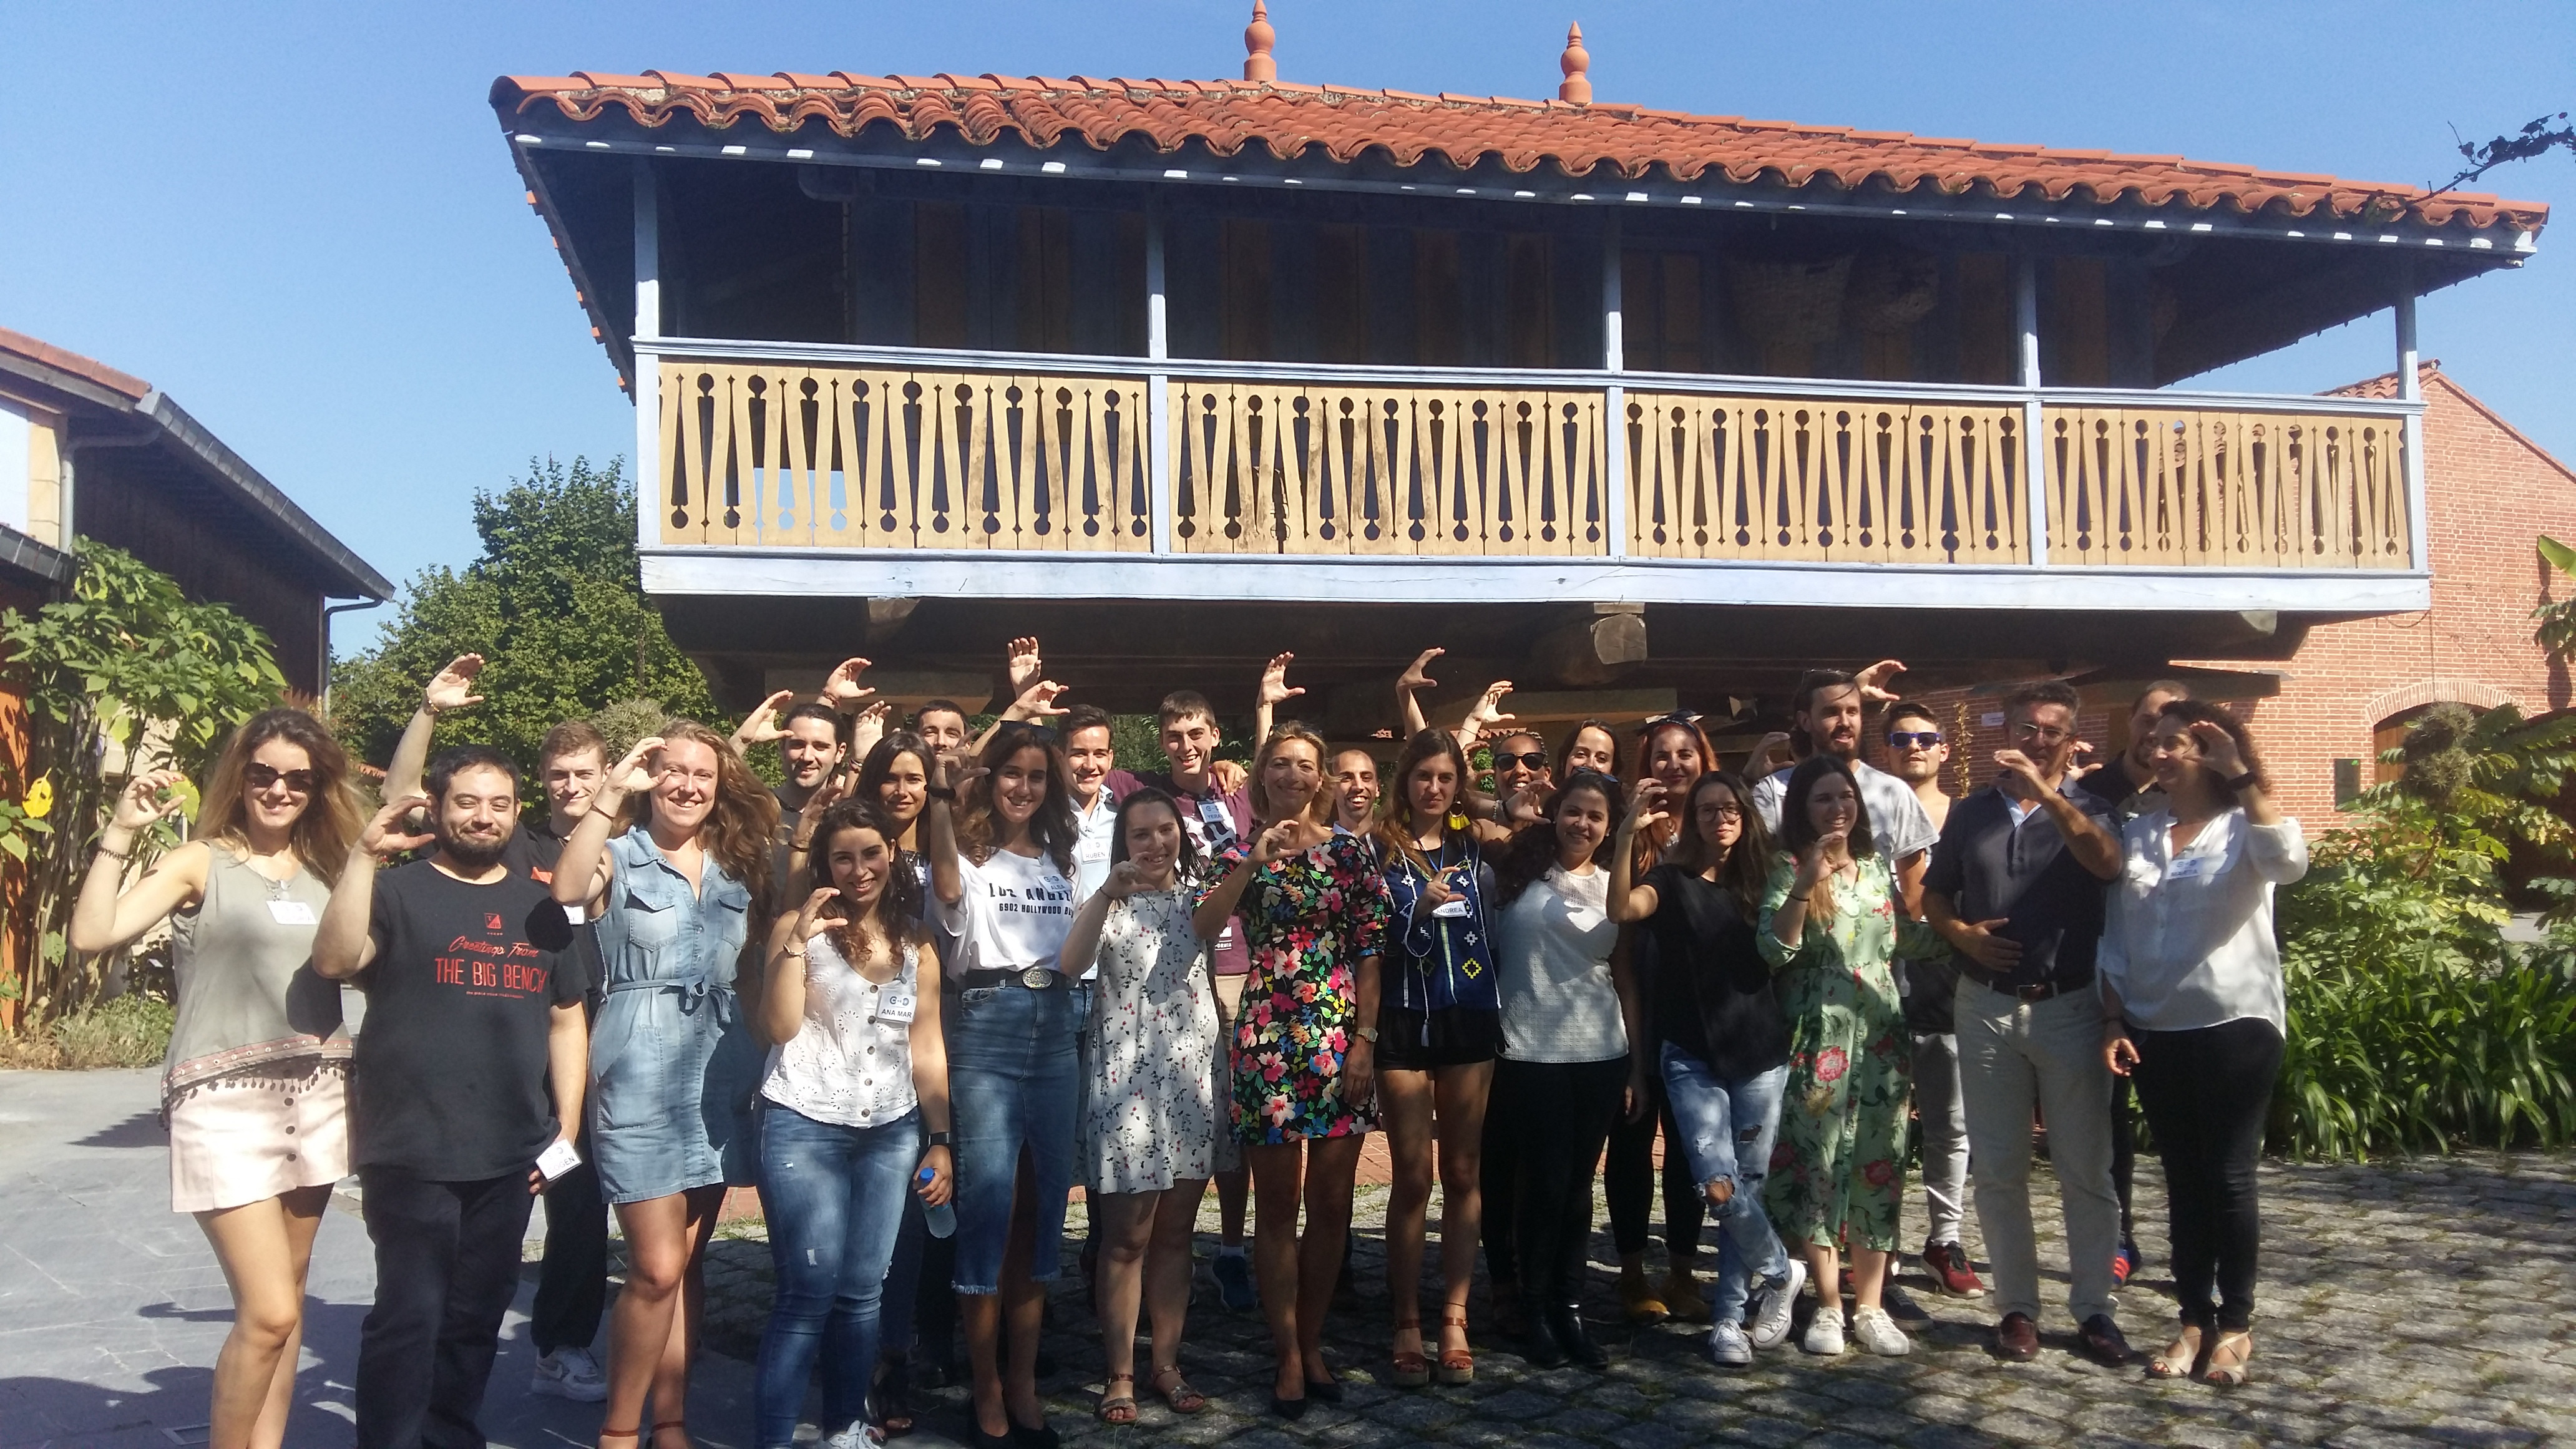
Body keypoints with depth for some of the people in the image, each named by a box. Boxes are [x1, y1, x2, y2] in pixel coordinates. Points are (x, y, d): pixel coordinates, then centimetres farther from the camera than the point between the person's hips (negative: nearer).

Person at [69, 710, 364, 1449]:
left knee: (285, 1302, 12)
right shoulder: (201, 862, -3)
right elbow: (93, 934, -14)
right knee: (268, 1312, -9)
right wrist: (120, 833, -18)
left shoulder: (325, 869, 11)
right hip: (225, 1101, -5)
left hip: (316, 1096, 5)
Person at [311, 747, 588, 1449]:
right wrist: (364, 854, -24)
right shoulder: (399, 892, -1)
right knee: (409, 1316, -2)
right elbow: (335, 961, -20)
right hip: (412, 1152, -4)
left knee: (478, 1315, 14)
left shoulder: (539, 906, 12)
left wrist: (566, 1128, 8)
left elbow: (567, 1020, 14)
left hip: (511, 1156, 5)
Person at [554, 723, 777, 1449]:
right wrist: (613, 790, -23)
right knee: (657, 1267, -7)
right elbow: (568, 889, -25)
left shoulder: (740, 867, 11)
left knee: (688, 1262, 11)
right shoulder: (620, 858, -2)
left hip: (721, 1074, 5)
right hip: (640, 1075, -4)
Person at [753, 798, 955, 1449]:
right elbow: (780, 1025, -13)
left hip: (891, 1134, 4)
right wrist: (797, 942, -22)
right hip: (804, 1128, -4)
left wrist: (940, 1142, 8)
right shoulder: (800, 927, -2)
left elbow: (928, 1049, 12)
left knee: (863, 1290, 7)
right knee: (811, 1289, -8)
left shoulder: (916, 945, 9)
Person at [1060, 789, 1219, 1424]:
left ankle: (1166, 1365, 20)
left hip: (1193, 1075, 4)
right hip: (1126, 1077, -4)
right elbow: (1070, 964, -23)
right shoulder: (1108, 902, -3)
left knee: (1175, 1232, 10)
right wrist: (1108, 892, -31)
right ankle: (1120, 1375, 9)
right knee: (1126, 1238, -1)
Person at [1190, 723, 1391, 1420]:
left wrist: (1365, 1039, -5)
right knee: (1278, 1202, 4)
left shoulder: (1352, 853, 5)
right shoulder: (1242, 852, 4)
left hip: (1340, 1036, 1)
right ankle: (1287, 1355, 14)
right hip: (1267, 1036, -1)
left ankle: (1311, 1345, 21)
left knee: (1331, 1204, 6)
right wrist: (1253, 862, -20)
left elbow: (1370, 952, 2)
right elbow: (1201, 925, -13)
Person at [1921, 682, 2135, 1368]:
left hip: (2070, 1007, -2)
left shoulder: (2084, 809, 1)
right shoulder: (1971, 813, 10)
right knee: (1998, 1169, 6)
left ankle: (2093, 1308, 15)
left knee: (2086, 1169, 4)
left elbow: (2108, 862, -22)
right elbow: (1934, 892, 17)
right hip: (1987, 1007, 2)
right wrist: (1961, 933, -3)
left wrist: (2046, 792, -30)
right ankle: (2017, 1306, 16)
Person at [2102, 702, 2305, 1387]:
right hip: (2155, 1029, 4)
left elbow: (2288, 862, -27)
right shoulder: (2137, 833, 9)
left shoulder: (2243, 825, -3)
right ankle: (2194, 1319, 19)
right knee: (2183, 1179, 10)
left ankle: (2236, 1323, 15)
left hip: (2234, 1023, -4)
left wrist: (2243, 776, -24)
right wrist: (2114, 1020, 4)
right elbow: (2116, 938, 11)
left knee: (2228, 1177, 2)